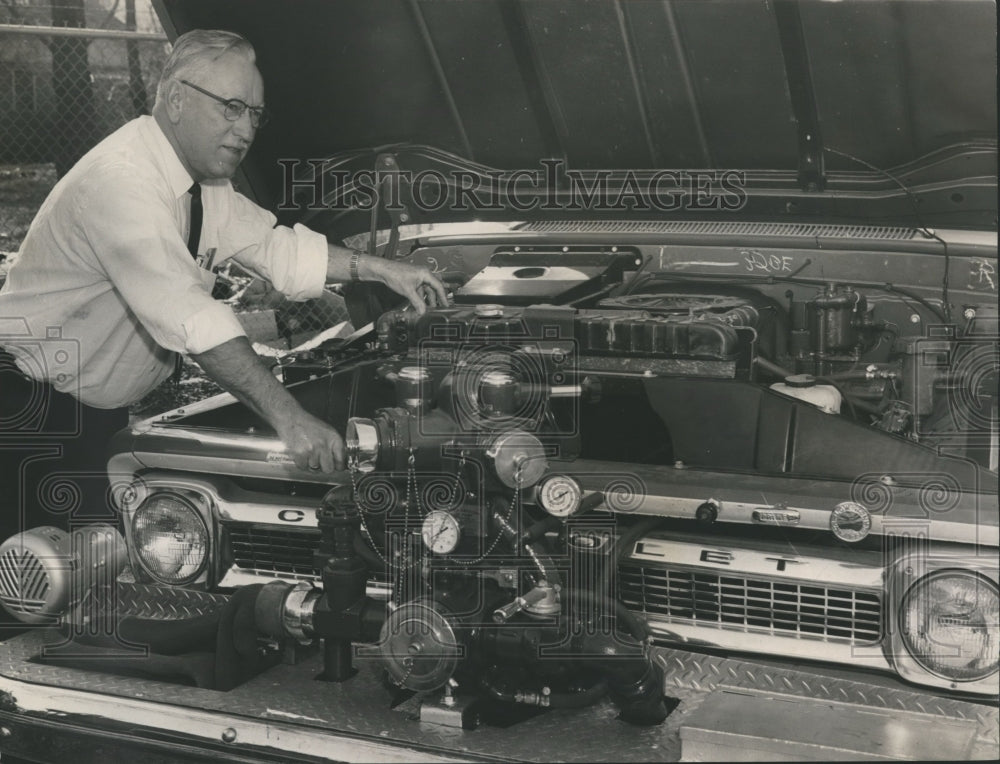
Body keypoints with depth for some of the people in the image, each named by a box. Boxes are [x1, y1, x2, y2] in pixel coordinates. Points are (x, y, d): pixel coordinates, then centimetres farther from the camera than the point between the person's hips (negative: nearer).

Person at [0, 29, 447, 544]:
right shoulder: (121, 179, -29)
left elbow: (278, 248, 13)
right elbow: (191, 319, -37)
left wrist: (381, 270, 2)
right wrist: (287, 418, -41)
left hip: (104, 405, 9)